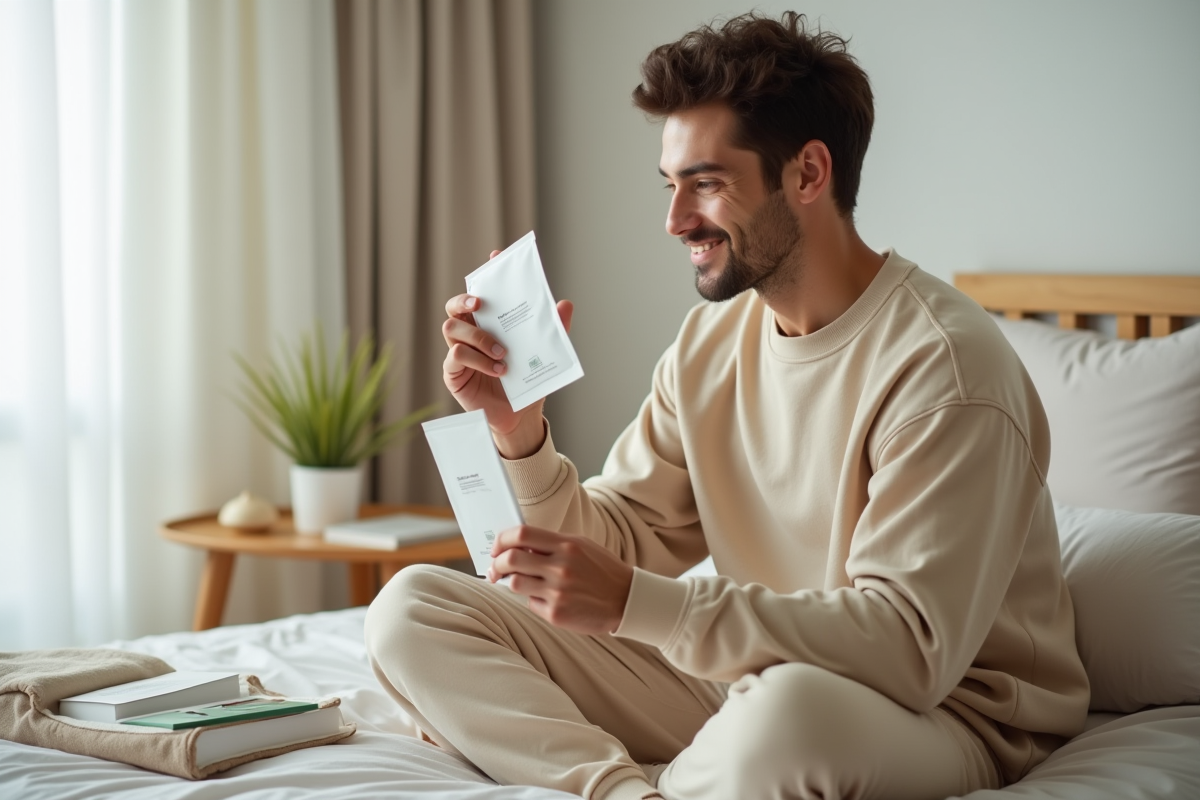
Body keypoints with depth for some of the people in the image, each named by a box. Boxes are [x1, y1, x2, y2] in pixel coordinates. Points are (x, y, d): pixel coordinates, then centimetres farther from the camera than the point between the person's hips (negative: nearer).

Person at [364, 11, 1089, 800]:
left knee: (786, 711, -44)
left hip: (942, 710, -7)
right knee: (411, 610, -4)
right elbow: (618, 546, 6)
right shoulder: (711, 342, 5)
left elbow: (913, 646, -26)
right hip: (746, 681, 7)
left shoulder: (940, 363, -19)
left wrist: (636, 604, -30)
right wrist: (517, 427, -12)